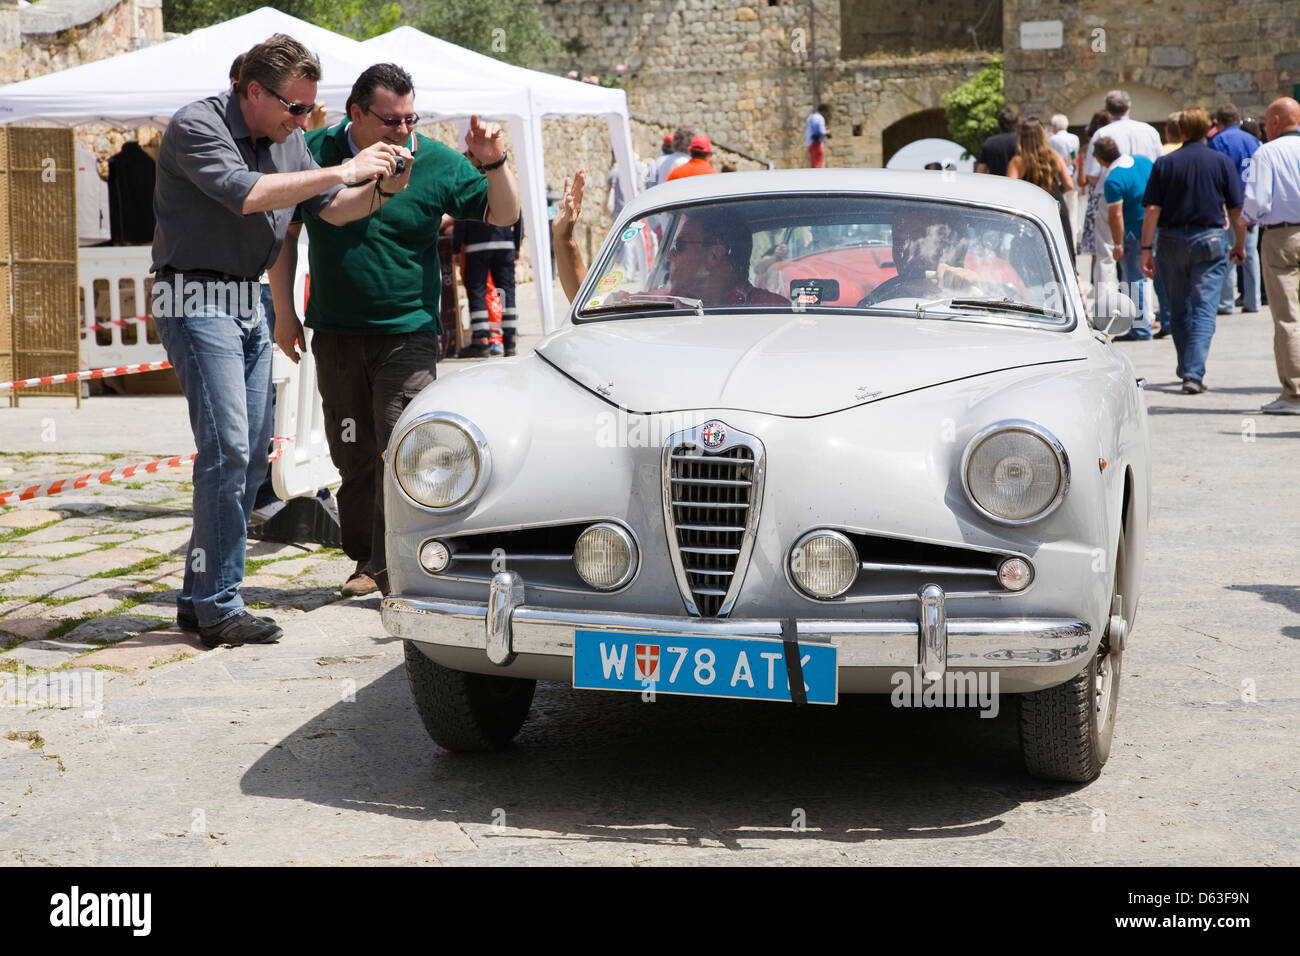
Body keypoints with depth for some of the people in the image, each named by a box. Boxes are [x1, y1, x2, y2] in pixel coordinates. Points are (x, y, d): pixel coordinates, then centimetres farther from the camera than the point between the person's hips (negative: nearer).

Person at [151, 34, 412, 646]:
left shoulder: (285, 138, 11)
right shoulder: (195, 127, -12)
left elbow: (333, 209, 17)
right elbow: (246, 194, -27)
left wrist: (382, 189, -3)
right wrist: (343, 171, -24)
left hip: (249, 304, 8)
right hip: (197, 300, -8)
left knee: (251, 456, 7)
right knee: (227, 450, -14)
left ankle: (199, 598, 15)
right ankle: (217, 609, -9)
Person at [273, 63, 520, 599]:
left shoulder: (437, 162, -2)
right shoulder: (316, 153, 1)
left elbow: (504, 216, 2)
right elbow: (283, 233, 10)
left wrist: (493, 164, -17)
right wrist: (284, 312, 7)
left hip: (408, 332, -2)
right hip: (334, 333, 2)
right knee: (352, 453, 8)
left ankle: (390, 563, -4)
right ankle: (366, 559, 19)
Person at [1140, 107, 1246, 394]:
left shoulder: (1164, 164, 1)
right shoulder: (1222, 162, 0)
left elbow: (1152, 209, -5)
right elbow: (1236, 210, 1)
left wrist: (1147, 249, -3)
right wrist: (1240, 244, 13)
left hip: (1172, 240, 1)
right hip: (1209, 240, -1)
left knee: (1179, 309, 15)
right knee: (1204, 309, -2)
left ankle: (1187, 368, 28)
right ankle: (1194, 374, -14)